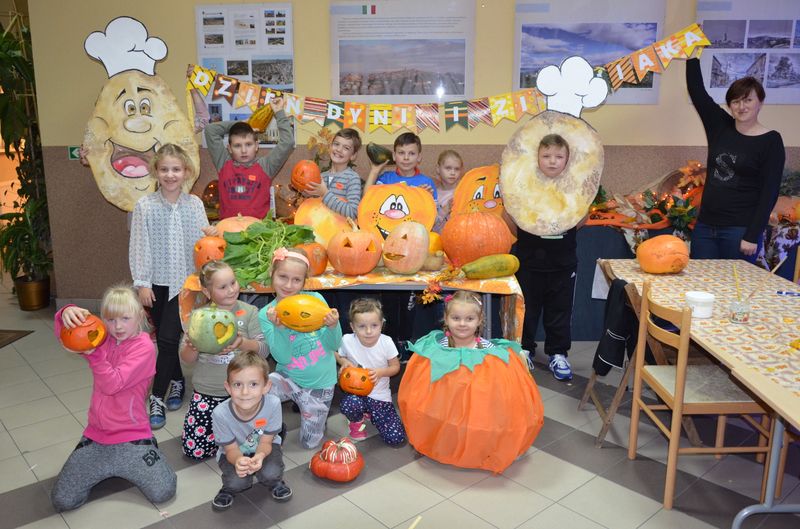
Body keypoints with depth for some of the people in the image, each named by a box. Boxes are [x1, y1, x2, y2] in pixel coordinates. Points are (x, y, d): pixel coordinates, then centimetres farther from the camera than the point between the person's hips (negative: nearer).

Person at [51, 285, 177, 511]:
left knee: (163, 492, -15)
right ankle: (106, 467, 20)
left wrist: (93, 353, -33)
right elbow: (65, 336, -5)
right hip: (96, 435, 4)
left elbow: (113, 384, -21)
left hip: (131, 436, -4)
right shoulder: (103, 338, 4)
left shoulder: (144, 346, -14)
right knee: (62, 501, -6)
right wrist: (67, 313, -26)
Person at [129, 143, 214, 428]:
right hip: (157, 282, 1)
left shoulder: (194, 204, 1)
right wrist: (142, 283, -6)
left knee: (168, 338, -7)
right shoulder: (145, 205, -4)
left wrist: (211, 237, -16)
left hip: (184, 281, -1)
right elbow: (138, 246, -3)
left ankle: (158, 397, 4)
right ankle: (177, 381, 33)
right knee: (164, 340, 11)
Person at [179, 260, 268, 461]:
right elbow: (186, 358, 2)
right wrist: (192, 348, -22)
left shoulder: (249, 312, -3)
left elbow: (263, 350, -8)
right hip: (207, 392, 2)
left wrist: (243, 343, -27)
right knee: (194, 450, 0)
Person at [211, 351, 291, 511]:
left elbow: (265, 442, -18)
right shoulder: (220, 413, -31)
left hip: (263, 449, 1)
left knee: (271, 473, -27)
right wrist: (238, 460, -43)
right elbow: (232, 449, -18)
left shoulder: (273, 404, -31)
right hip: (235, 452, 0)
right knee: (237, 481, -26)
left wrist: (260, 455, -42)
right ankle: (229, 488, 11)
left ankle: (275, 482, 10)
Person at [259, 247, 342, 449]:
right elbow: (282, 358, -18)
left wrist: (333, 326, -29)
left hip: (320, 383, 1)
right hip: (288, 379, 0)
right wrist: (279, 327, -32)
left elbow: (334, 345, -9)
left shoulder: (315, 299, -11)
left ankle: (301, 403, 38)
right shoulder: (266, 314, -10)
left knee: (309, 443, 10)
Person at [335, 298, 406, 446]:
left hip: (380, 395, 1)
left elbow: (395, 367, -1)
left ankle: (370, 414, 21)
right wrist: (343, 361, -14)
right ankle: (357, 421, 2)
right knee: (349, 405, -40)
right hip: (355, 392, -1)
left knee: (396, 438, -11)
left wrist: (380, 372, -21)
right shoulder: (347, 341, -14)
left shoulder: (386, 342, -13)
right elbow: (335, 354, 8)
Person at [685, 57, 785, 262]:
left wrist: (753, 236, -14)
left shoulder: (771, 141, -3)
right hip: (705, 226, 4)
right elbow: (696, 90, 6)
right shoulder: (720, 127, 8)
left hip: (740, 230, -4)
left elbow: (769, 193, -8)